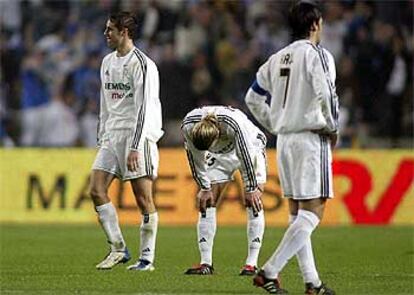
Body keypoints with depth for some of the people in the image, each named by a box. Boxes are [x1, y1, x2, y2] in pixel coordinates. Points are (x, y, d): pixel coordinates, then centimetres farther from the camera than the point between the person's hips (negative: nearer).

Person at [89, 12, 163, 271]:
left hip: (137, 135, -8)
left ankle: (147, 258, 1)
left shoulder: (141, 64, -11)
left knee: (144, 198, -5)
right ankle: (118, 249, 7)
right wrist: (101, 138, 16)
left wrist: (135, 147, -21)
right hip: (112, 135, 8)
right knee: (97, 190, -2)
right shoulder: (108, 62, 15)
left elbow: (144, 109, -16)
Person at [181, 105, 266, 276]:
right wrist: (204, 188, -8)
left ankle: (252, 263, -12)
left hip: (250, 148, -4)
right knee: (207, 202, -6)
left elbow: (246, 155, -30)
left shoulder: (234, 124, -43)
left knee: (253, 202, -14)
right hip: (220, 154, 4)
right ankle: (206, 263, -3)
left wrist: (251, 189, -22)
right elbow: (195, 158, -13)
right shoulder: (188, 126, -31)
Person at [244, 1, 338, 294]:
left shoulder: (278, 58, 11)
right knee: (312, 212, -7)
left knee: (298, 214, 11)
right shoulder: (318, 55, -9)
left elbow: (253, 98, 15)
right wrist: (333, 129, -7)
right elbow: (326, 96, -21)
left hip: (285, 139, 8)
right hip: (312, 138, -8)